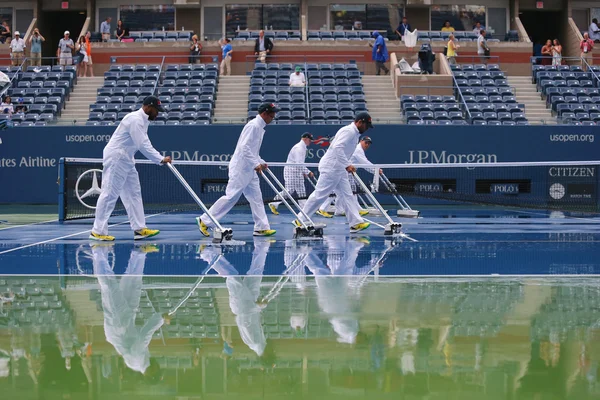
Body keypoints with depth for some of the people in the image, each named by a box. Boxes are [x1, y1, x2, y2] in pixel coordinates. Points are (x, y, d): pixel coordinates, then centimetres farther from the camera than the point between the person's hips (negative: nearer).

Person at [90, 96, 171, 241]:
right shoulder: (135, 119, -19)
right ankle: (98, 231, -4)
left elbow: (145, 144, 13)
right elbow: (143, 145, -25)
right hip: (116, 159, -11)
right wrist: (161, 159, -23)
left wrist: (160, 158, 2)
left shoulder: (143, 120, 14)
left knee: (134, 193, 8)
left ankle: (139, 229, 9)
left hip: (126, 160, 11)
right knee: (109, 194, -8)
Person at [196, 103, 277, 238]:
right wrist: (256, 164, -21)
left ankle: (261, 227, 6)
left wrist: (261, 162, 13)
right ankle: (204, 221, -2)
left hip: (250, 170, 10)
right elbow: (244, 147, -22)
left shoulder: (260, 127, 17)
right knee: (231, 196, -8)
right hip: (240, 168, -10)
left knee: (256, 198, 6)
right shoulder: (253, 125, -14)